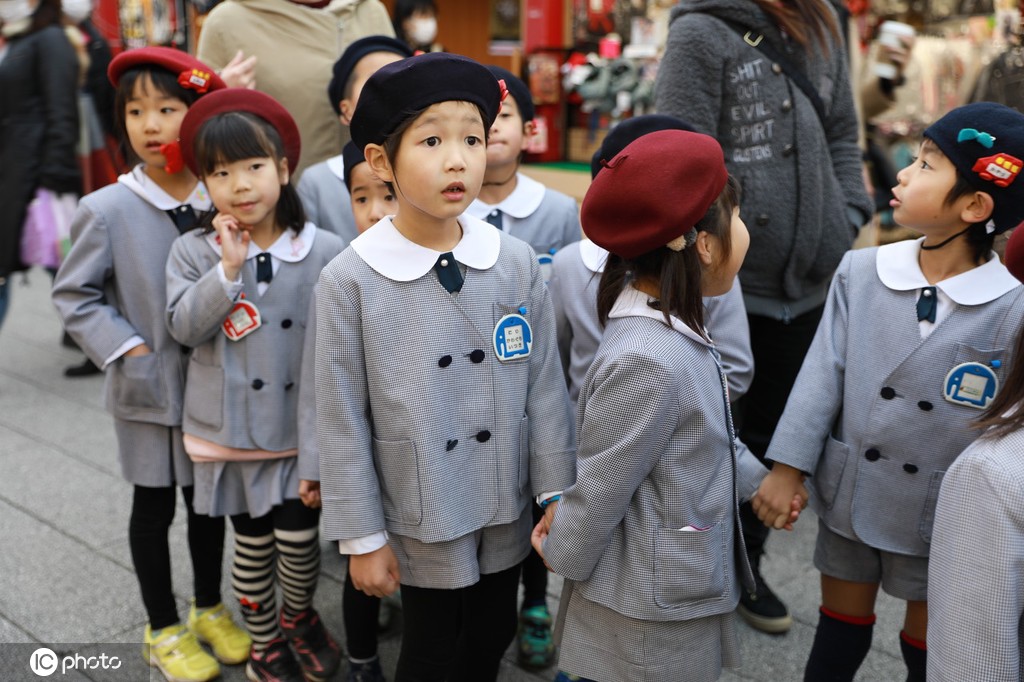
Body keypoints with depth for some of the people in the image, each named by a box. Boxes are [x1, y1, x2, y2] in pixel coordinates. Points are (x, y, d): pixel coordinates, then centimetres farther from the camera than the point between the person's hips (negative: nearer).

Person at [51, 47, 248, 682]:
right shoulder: (108, 209, -12)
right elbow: (74, 295, -5)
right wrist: (128, 350, -14)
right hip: (149, 390, -2)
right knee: (154, 506, 13)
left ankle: (209, 607, 39)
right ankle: (163, 628, 32)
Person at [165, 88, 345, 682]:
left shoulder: (324, 252, -8)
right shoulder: (195, 251, -2)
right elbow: (184, 326, -13)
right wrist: (229, 269, -22)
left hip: (303, 428, -1)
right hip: (231, 429, 1)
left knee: (299, 538, 1)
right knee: (252, 541, 13)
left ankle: (299, 616, 35)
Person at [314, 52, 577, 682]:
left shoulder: (517, 264, -8)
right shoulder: (349, 282, -15)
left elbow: (545, 389, -2)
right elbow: (343, 421, -10)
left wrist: (558, 495, 1)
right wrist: (361, 537, -5)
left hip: (507, 509, 3)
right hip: (421, 520, -3)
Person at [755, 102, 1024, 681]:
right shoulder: (861, 272, -8)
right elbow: (823, 374, -5)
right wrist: (787, 469, -6)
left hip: (943, 520, -1)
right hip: (849, 497, 2)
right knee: (840, 632, 20)